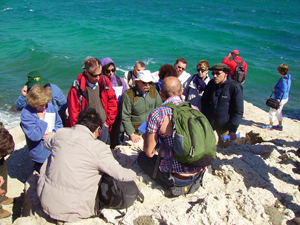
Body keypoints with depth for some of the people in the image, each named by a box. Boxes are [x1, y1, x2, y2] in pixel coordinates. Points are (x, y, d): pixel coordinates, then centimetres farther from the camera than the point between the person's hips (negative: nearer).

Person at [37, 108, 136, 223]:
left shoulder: (61, 133, -4)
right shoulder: (98, 148, -17)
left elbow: (46, 142, 20)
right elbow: (120, 174, -10)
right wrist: (133, 174, 10)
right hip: (71, 210, -5)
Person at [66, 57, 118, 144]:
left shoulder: (105, 81, 0)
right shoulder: (77, 88, -12)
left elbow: (112, 101, 8)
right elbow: (73, 112, -6)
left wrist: (109, 121, 5)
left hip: (103, 127, 4)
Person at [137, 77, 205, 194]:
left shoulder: (157, 114, -15)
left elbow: (149, 152, -8)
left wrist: (145, 137, 14)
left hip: (176, 177, -6)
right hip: (198, 174, 6)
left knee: (142, 157, 19)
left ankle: (171, 186, 6)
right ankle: (192, 183, 18)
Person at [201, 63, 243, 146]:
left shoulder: (235, 87, -12)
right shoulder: (211, 84, 1)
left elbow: (238, 111, -10)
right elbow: (204, 102, 14)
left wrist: (232, 130, -15)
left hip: (224, 126, -4)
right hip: (209, 123, 4)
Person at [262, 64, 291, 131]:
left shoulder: (283, 80, -26)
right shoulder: (288, 78, 5)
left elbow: (283, 90, -31)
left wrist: (275, 89, -17)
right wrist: (276, 88, 7)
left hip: (280, 99, -10)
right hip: (285, 98, 10)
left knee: (272, 111, 3)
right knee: (279, 112, 23)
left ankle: (270, 125, 16)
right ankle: (280, 125, 33)